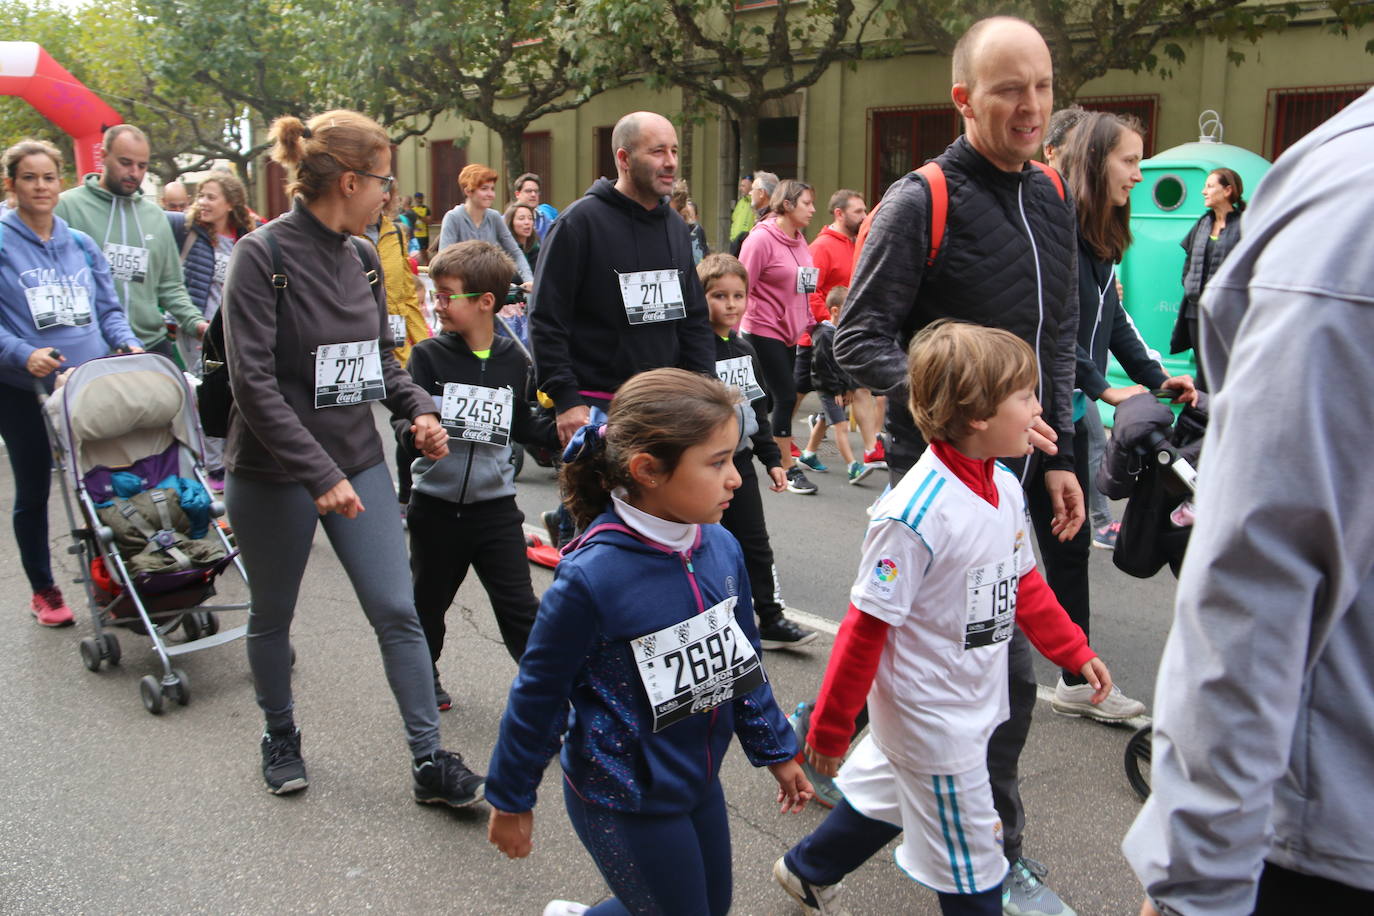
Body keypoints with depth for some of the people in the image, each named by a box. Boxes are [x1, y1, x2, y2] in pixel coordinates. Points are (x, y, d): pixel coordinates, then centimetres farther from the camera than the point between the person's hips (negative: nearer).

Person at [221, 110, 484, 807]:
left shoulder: (360, 257, 4)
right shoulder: (263, 256, -15)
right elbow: (253, 382, -21)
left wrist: (418, 408, -2)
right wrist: (320, 474, -26)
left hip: (356, 462, 5)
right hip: (274, 474, -5)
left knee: (397, 611, 0)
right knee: (273, 617, 14)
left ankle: (430, 762, 9)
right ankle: (279, 735, 39)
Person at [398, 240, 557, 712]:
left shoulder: (513, 361, 0)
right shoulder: (428, 356, -5)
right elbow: (403, 419, -13)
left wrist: (557, 433, -3)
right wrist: (415, 433, -34)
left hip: (495, 504, 0)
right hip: (436, 505, 0)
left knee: (519, 607, 0)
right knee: (428, 602, 17)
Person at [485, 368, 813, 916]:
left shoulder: (722, 548, -8)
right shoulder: (591, 577, -27)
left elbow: (743, 660, 7)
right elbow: (539, 696, -15)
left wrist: (773, 749, 15)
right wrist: (511, 800, -4)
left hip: (699, 784, 7)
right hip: (624, 803, -7)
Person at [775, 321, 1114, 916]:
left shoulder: (1006, 488, -3)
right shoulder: (914, 514, -29)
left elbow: (1023, 584, 13)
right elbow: (866, 626, -22)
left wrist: (1076, 652, 12)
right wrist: (830, 726, -15)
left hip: (975, 704, 8)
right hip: (931, 720, -8)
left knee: (886, 793, 27)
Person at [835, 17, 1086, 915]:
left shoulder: (1051, 199, 10)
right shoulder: (920, 203, -12)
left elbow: (1060, 338, 16)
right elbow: (862, 341, -13)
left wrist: (1059, 457, 10)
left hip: (1022, 471, 7)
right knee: (1006, 665, -4)